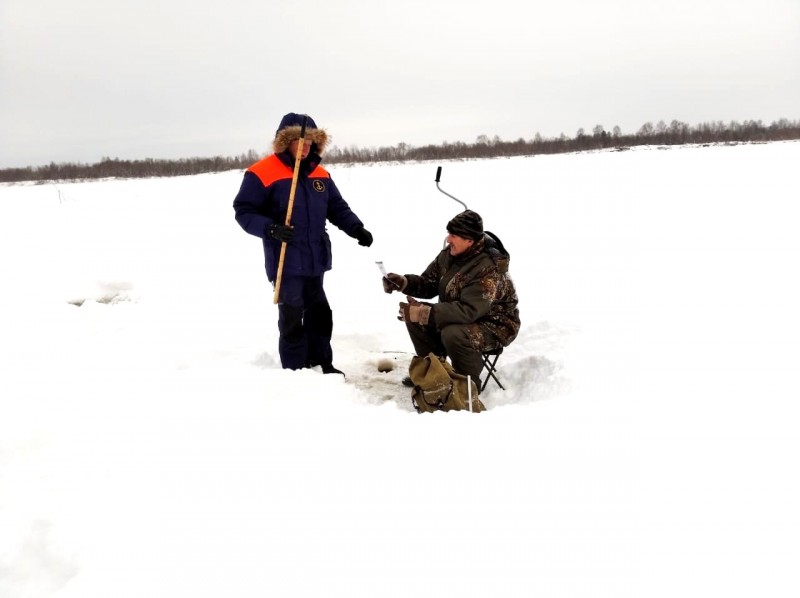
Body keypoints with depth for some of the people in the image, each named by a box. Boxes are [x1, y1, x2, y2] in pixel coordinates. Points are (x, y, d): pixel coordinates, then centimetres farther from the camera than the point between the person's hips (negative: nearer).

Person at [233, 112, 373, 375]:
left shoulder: (320, 174, 9)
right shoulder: (261, 173, -10)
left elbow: (338, 208, 13)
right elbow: (243, 211, -10)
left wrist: (356, 228, -4)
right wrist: (270, 228, -26)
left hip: (315, 259, 7)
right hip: (285, 261, -6)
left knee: (319, 313, 15)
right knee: (292, 317, -2)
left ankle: (321, 364, 30)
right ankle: (295, 371, 12)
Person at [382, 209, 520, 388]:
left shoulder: (489, 269, -31)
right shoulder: (449, 254, -7)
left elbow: (468, 310, -38)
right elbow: (429, 283, 2)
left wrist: (424, 313, -41)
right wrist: (404, 282, -18)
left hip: (494, 326, -8)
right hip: (460, 316, 8)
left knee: (453, 334, -35)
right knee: (414, 316, -3)